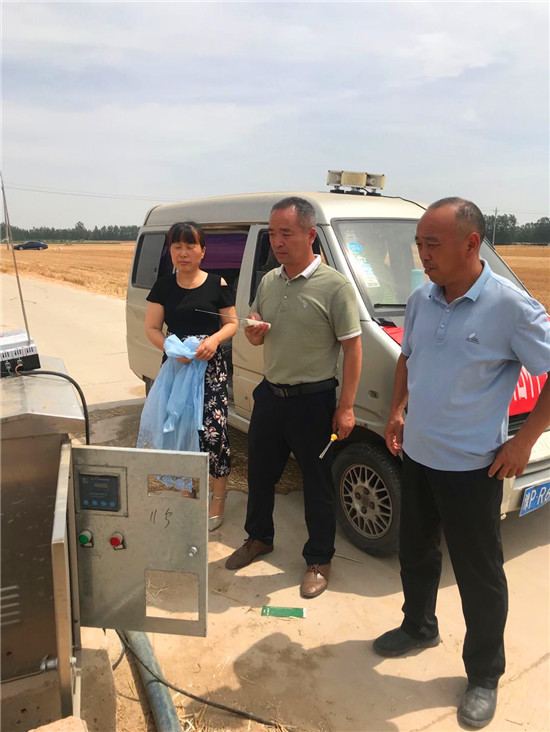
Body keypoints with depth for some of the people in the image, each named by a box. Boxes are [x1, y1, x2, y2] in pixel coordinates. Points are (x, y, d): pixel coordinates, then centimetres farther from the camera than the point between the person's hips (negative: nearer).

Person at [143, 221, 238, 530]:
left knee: (213, 432, -8)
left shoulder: (217, 284, 0)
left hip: (211, 367, -2)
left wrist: (215, 339, -16)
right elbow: (152, 328, 3)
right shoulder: (164, 287, 5)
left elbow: (232, 323, 5)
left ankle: (219, 497, 11)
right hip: (176, 367, 3)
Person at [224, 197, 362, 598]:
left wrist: (346, 407, -15)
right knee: (259, 472, 18)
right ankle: (259, 538, 42)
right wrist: (254, 333, -8)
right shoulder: (269, 281, 7)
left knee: (317, 483, 7)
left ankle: (319, 560, 26)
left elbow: (353, 348, -12)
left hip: (313, 401, -6)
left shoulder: (334, 286, -13)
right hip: (270, 395, 6)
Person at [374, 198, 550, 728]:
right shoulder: (421, 300, 0)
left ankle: (484, 675, 32)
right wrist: (396, 410, 6)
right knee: (415, 553, 23)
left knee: (479, 575, 10)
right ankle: (418, 628, 48)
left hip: (472, 467, -6)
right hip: (416, 456, 6)